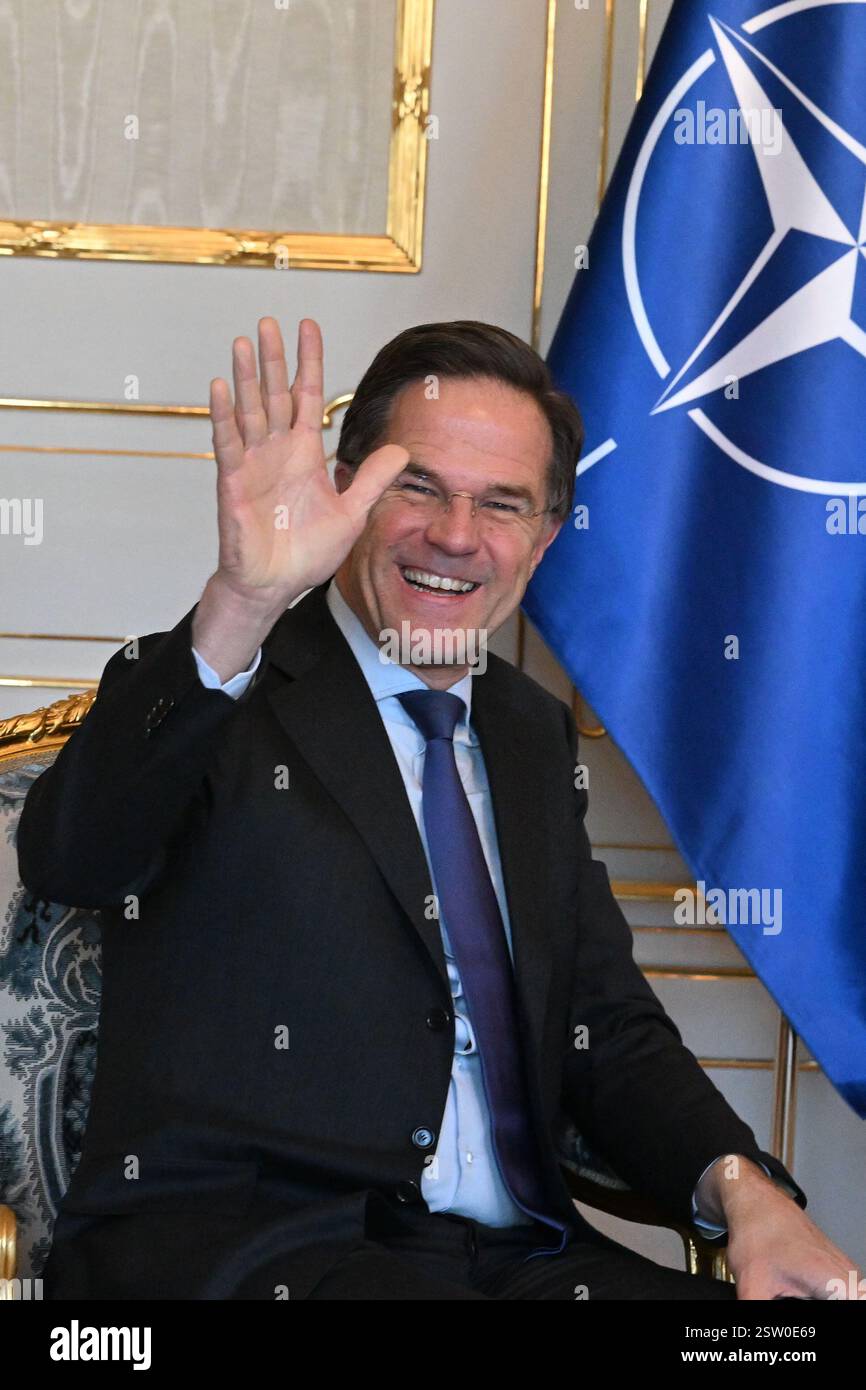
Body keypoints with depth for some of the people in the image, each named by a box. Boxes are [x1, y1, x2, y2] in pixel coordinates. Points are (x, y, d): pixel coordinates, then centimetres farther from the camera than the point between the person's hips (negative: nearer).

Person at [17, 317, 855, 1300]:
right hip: (227, 1246, -5)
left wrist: (741, 1186, -3)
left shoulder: (533, 735, 17)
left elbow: (609, 1028, 16)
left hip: (516, 1255, 6)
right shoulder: (212, 695, -1)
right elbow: (67, 861, -22)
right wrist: (239, 609, -35)